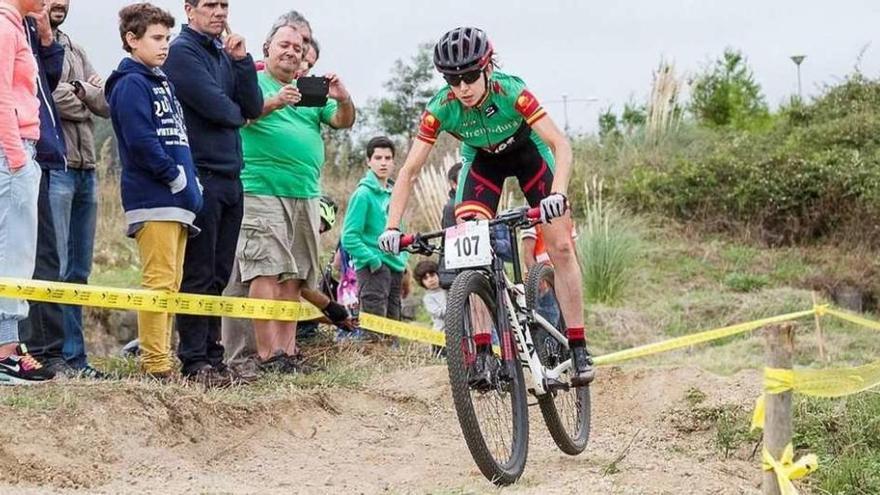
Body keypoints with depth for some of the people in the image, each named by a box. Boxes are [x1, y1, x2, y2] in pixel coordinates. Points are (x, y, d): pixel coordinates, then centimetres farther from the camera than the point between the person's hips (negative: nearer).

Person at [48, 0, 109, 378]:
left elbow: (108, 104, 12)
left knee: (78, 271, 9)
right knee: (54, 269, -8)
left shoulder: (74, 49, 23)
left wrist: (80, 89, -6)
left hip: (85, 168, 8)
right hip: (53, 166, -8)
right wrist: (83, 105, -1)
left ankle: (73, 355, 14)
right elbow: (49, 96, -16)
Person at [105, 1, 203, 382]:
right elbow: (141, 141, -18)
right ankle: (155, 365, -9)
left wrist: (190, 184, 12)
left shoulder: (163, 84, 22)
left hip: (176, 200, 9)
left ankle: (158, 360, 15)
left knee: (171, 284, 10)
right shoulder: (131, 84, -7)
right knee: (159, 281, -11)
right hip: (152, 199, -9)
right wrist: (177, 177, -13)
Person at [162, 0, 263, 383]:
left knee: (218, 276, 9)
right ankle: (194, 361, -3)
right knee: (198, 275, -6)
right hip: (200, 176, -8)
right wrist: (238, 113, 4)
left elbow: (253, 108, 8)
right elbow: (217, 108, -16)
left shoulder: (225, 54, 18)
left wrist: (241, 60, -2)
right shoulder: (182, 52, -6)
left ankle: (212, 355, 14)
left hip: (229, 176, 8)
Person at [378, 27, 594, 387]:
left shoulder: (511, 92, -36)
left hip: (527, 151, -2)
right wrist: (392, 227, -38)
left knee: (560, 245, -11)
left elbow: (561, 145, -40)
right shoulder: (441, 108, -29)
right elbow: (410, 170, -27)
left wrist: (558, 193, -57)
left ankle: (578, 347, -3)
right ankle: (483, 352, -11)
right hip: (482, 159, 2)